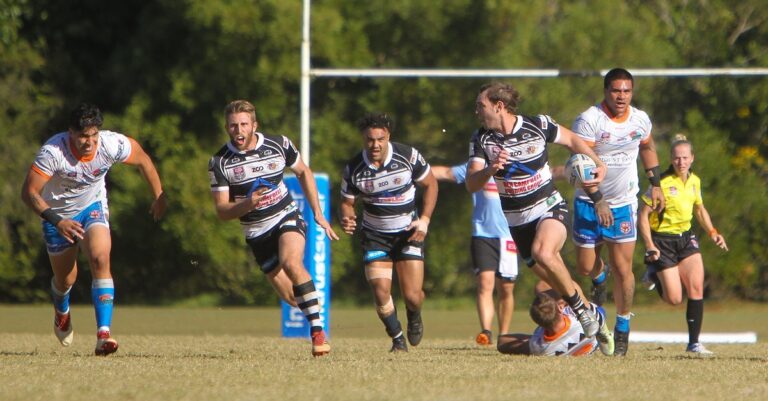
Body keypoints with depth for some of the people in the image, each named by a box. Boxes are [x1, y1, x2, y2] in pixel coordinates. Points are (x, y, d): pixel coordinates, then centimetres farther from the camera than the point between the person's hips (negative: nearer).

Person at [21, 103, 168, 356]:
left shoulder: (112, 145, -26)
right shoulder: (53, 151, -33)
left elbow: (143, 160, -4)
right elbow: (29, 192, -31)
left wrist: (159, 196, 4)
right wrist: (57, 221, -43)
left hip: (93, 207, 1)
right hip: (58, 214, -1)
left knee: (100, 260, -26)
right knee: (65, 279, 12)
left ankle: (103, 333, -31)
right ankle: (61, 312, 50)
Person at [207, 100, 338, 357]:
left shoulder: (279, 145, -8)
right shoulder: (219, 163, -10)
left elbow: (303, 172, 10)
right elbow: (221, 211, -9)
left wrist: (318, 213, 6)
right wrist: (247, 204, -29)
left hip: (287, 218, -1)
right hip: (257, 233, 2)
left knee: (291, 263, -31)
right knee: (291, 297, 0)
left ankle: (318, 331, -28)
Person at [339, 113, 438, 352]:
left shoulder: (408, 157, -14)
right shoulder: (353, 169, -13)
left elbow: (430, 184, 1)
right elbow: (347, 202, 0)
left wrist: (424, 220, -9)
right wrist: (346, 219, -24)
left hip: (408, 232, -1)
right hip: (375, 235, 1)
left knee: (412, 296, -8)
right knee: (381, 292, -14)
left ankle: (414, 316, 31)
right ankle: (397, 339, 12)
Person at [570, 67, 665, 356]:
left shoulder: (640, 120, 0)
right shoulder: (588, 120, -16)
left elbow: (647, 148, 21)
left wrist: (655, 184, 16)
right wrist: (597, 200, -26)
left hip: (624, 203, 2)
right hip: (589, 202, -2)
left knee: (623, 269, -7)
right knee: (585, 266, 3)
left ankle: (622, 330, 5)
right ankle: (599, 277, 42)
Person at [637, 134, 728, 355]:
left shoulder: (694, 181, 4)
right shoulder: (662, 183, -16)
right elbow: (643, 215, -13)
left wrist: (712, 232, 8)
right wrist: (649, 246, -21)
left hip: (686, 238, 5)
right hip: (662, 241, -5)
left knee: (696, 287, -10)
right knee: (674, 299, -6)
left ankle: (694, 343, -2)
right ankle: (655, 275, 28)